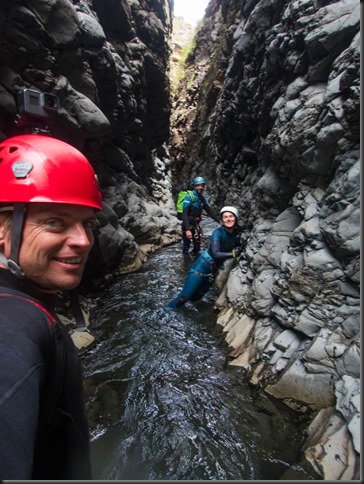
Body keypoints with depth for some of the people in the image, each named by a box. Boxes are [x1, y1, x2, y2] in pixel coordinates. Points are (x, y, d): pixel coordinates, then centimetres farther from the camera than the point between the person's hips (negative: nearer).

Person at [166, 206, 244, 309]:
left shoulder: (237, 233, -1)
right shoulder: (218, 232, -18)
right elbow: (215, 254, -29)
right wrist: (233, 253, -34)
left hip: (215, 269, 6)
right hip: (203, 265, -6)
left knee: (196, 297, 12)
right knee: (184, 296, -10)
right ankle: (167, 310, 12)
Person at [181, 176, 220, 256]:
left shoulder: (202, 199, 6)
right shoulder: (189, 197, -16)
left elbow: (210, 212, 8)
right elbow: (184, 214, -23)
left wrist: (220, 221, -4)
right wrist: (187, 229, -33)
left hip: (196, 225, 6)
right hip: (187, 225, -6)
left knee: (197, 246, 9)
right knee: (186, 246, 0)